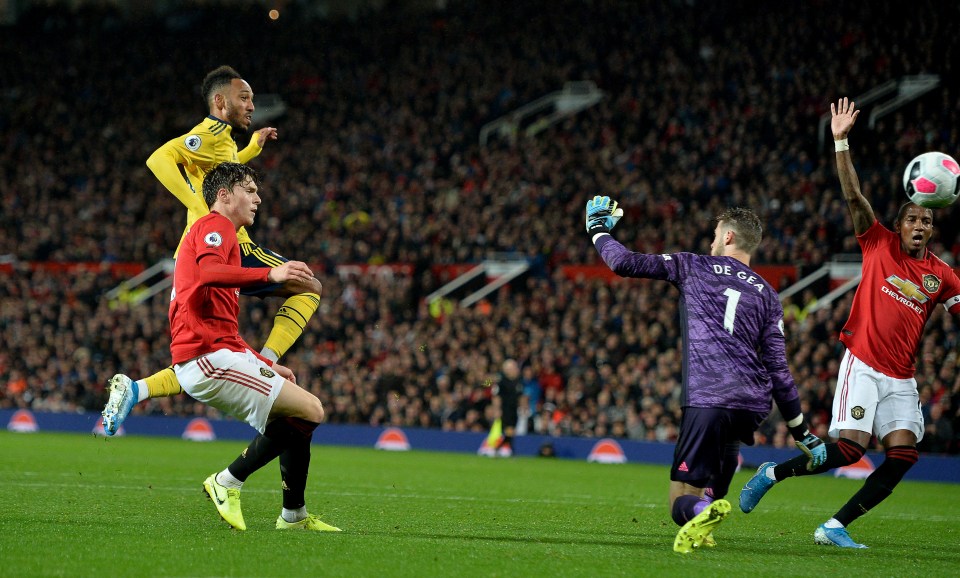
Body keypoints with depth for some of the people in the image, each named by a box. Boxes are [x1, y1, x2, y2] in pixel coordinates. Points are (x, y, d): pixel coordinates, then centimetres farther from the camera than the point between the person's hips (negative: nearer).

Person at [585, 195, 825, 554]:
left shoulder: (693, 267, 10)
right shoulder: (767, 295, 17)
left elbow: (624, 263, 6)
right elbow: (778, 369, 12)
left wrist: (598, 229, 26)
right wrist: (801, 433, 16)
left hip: (707, 400, -4)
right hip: (753, 404, 4)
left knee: (682, 501, -7)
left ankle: (703, 511, -42)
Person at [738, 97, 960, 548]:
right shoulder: (880, 244, 1)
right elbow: (853, 196, -7)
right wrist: (841, 142, -16)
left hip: (901, 379, 4)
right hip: (863, 366, -4)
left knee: (903, 455, -12)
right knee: (849, 448, -16)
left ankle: (834, 527, -3)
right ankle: (772, 474, 9)